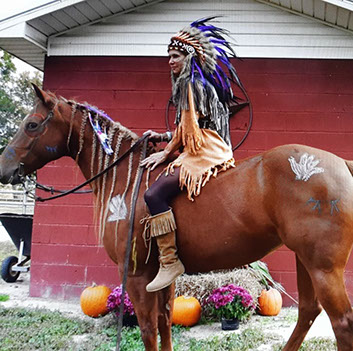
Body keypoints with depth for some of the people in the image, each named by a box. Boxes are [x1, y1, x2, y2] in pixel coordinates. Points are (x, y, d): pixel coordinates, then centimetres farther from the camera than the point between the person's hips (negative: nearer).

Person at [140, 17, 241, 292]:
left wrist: (165, 153, -5)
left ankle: (169, 261, -26)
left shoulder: (192, 82, -8)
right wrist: (163, 137, 19)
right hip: (205, 152, 11)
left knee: (154, 194, -24)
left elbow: (188, 126, -12)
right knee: (160, 193, 17)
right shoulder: (196, 82, 23)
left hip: (203, 153, -11)